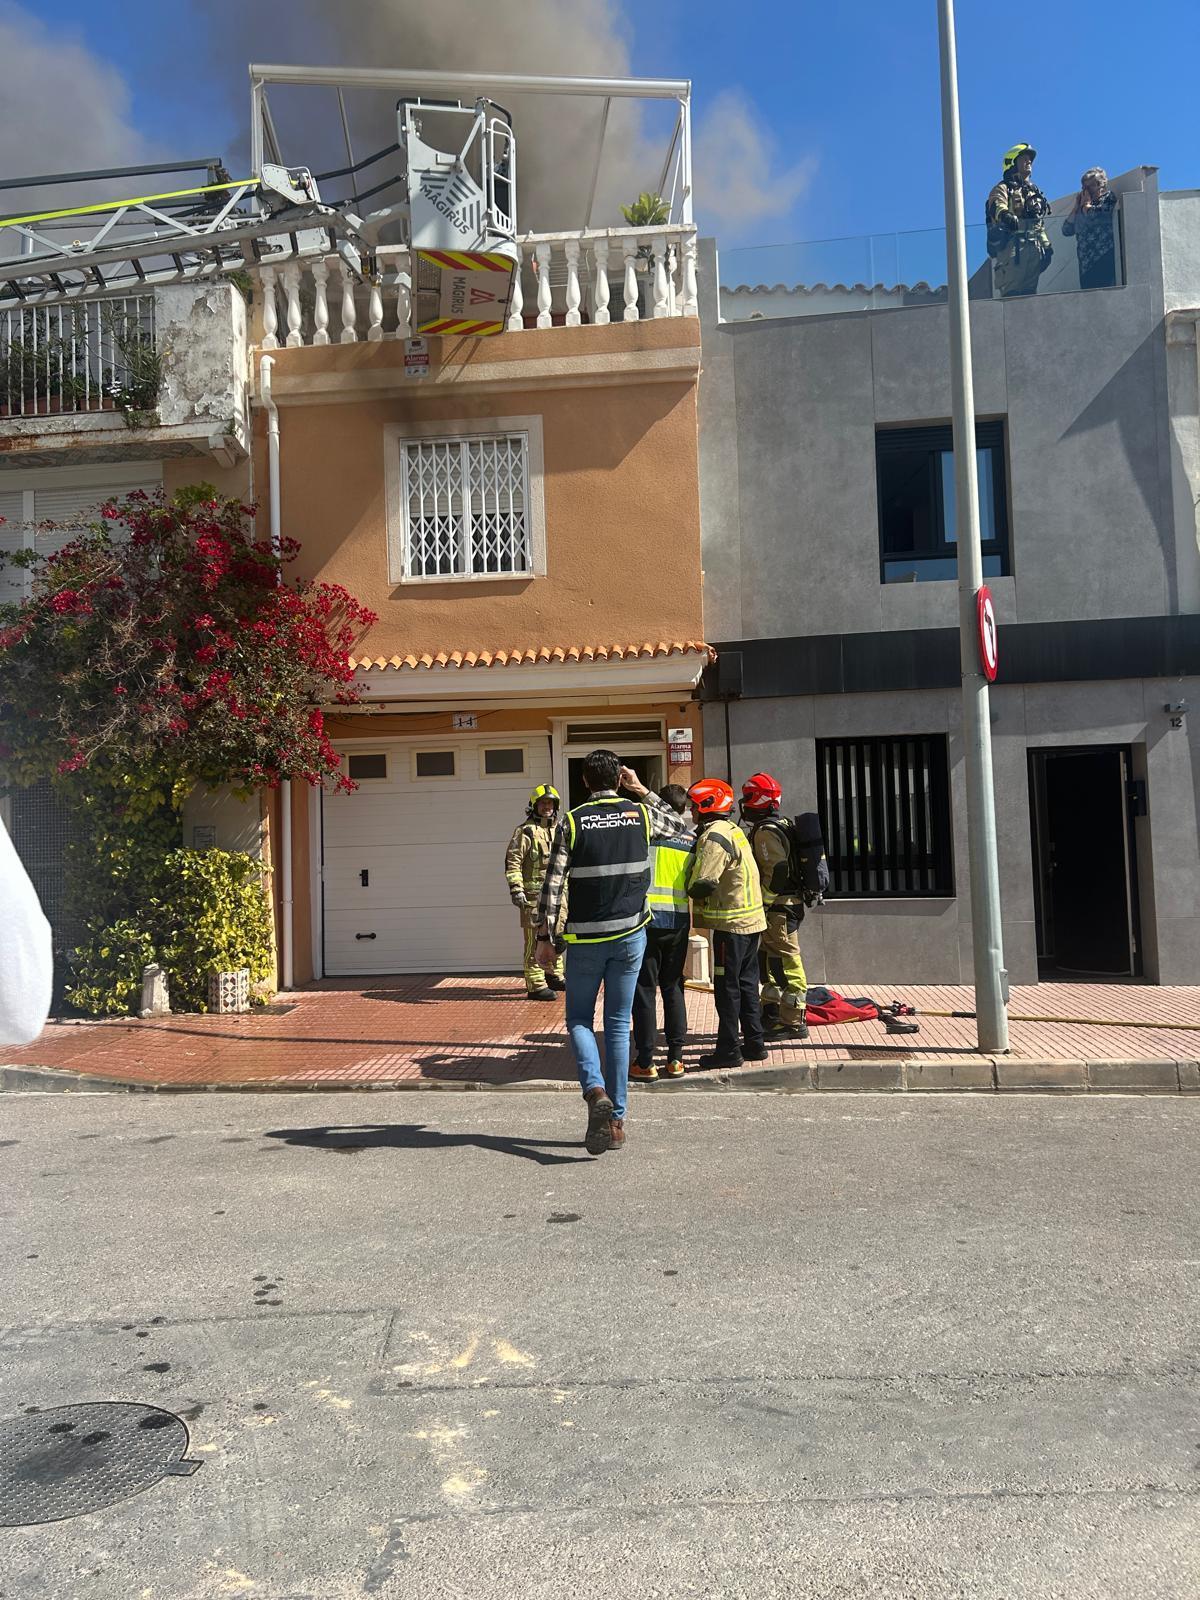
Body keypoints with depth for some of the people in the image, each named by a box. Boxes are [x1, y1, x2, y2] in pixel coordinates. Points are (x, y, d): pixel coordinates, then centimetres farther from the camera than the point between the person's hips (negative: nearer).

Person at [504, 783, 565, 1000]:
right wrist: (515, 888, -21)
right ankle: (535, 985, -3)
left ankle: (554, 976, 33)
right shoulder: (526, 831, -7)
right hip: (534, 894, -8)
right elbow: (512, 861, -13)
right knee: (535, 939, -7)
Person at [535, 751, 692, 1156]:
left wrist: (544, 936, -2)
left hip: (585, 938, -2)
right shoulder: (640, 814, 1)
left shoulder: (572, 821, -6)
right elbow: (681, 827, 22)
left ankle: (596, 1091, -12)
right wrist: (642, 791, 19)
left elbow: (553, 884, -8)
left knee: (579, 1020, 12)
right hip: (630, 934, 2)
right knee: (618, 1025, 10)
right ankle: (616, 1120, 11)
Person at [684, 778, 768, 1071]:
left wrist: (689, 890, -3)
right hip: (750, 919, 10)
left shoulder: (714, 837, -17)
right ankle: (754, 1044, 23)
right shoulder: (731, 829, 14)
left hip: (731, 923, -10)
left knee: (727, 986, -2)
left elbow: (703, 884, -24)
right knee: (746, 983, 15)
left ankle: (728, 1049, 4)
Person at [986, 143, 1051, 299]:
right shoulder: (1003, 188, 2)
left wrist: (1046, 245, 17)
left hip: (1034, 248, 7)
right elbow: (997, 205, -22)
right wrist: (1005, 215, -44)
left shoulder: (1034, 190, 27)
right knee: (1012, 293, -16)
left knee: (1030, 291, 4)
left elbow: (1040, 222, 28)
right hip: (1011, 246, -7)